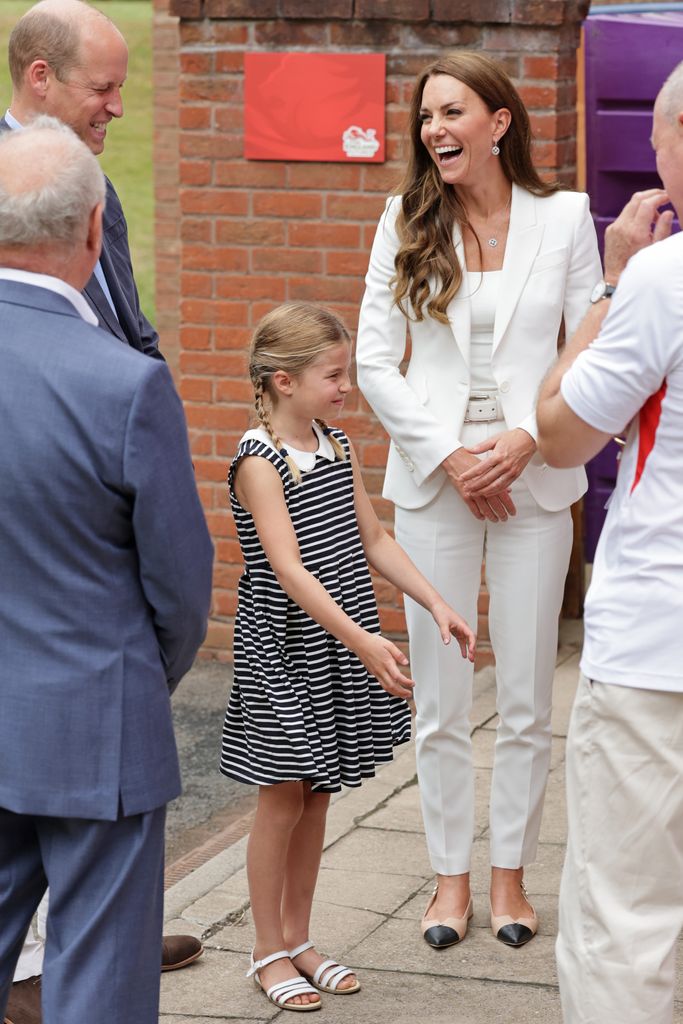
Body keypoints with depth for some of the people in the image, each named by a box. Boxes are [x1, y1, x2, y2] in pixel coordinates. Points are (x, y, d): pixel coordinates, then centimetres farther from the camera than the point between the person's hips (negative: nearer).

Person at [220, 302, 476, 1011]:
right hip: (282, 648, -7)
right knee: (283, 797, 2)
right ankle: (269, 952, 14)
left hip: (340, 648, 7)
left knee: (317, 795, 13)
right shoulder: (258, 461, -16)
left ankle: (297, 938, 24)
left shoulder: (337, 447, 7)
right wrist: (363, 640, -31)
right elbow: (289, 569, -24)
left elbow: (372, 540, 12)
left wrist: (436, 604, 3)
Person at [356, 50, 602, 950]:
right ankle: (450, 874, 17)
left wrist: (526, 439, -13)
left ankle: (510, 870, 19)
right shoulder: (407, 225, 2)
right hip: (434, 479, 1)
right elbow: (375, 362, 0)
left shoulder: (563, 218, 0)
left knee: (527, 698, 6)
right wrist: (447, 456, -9)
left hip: (534, 479, -1)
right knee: (440, 699, 5)